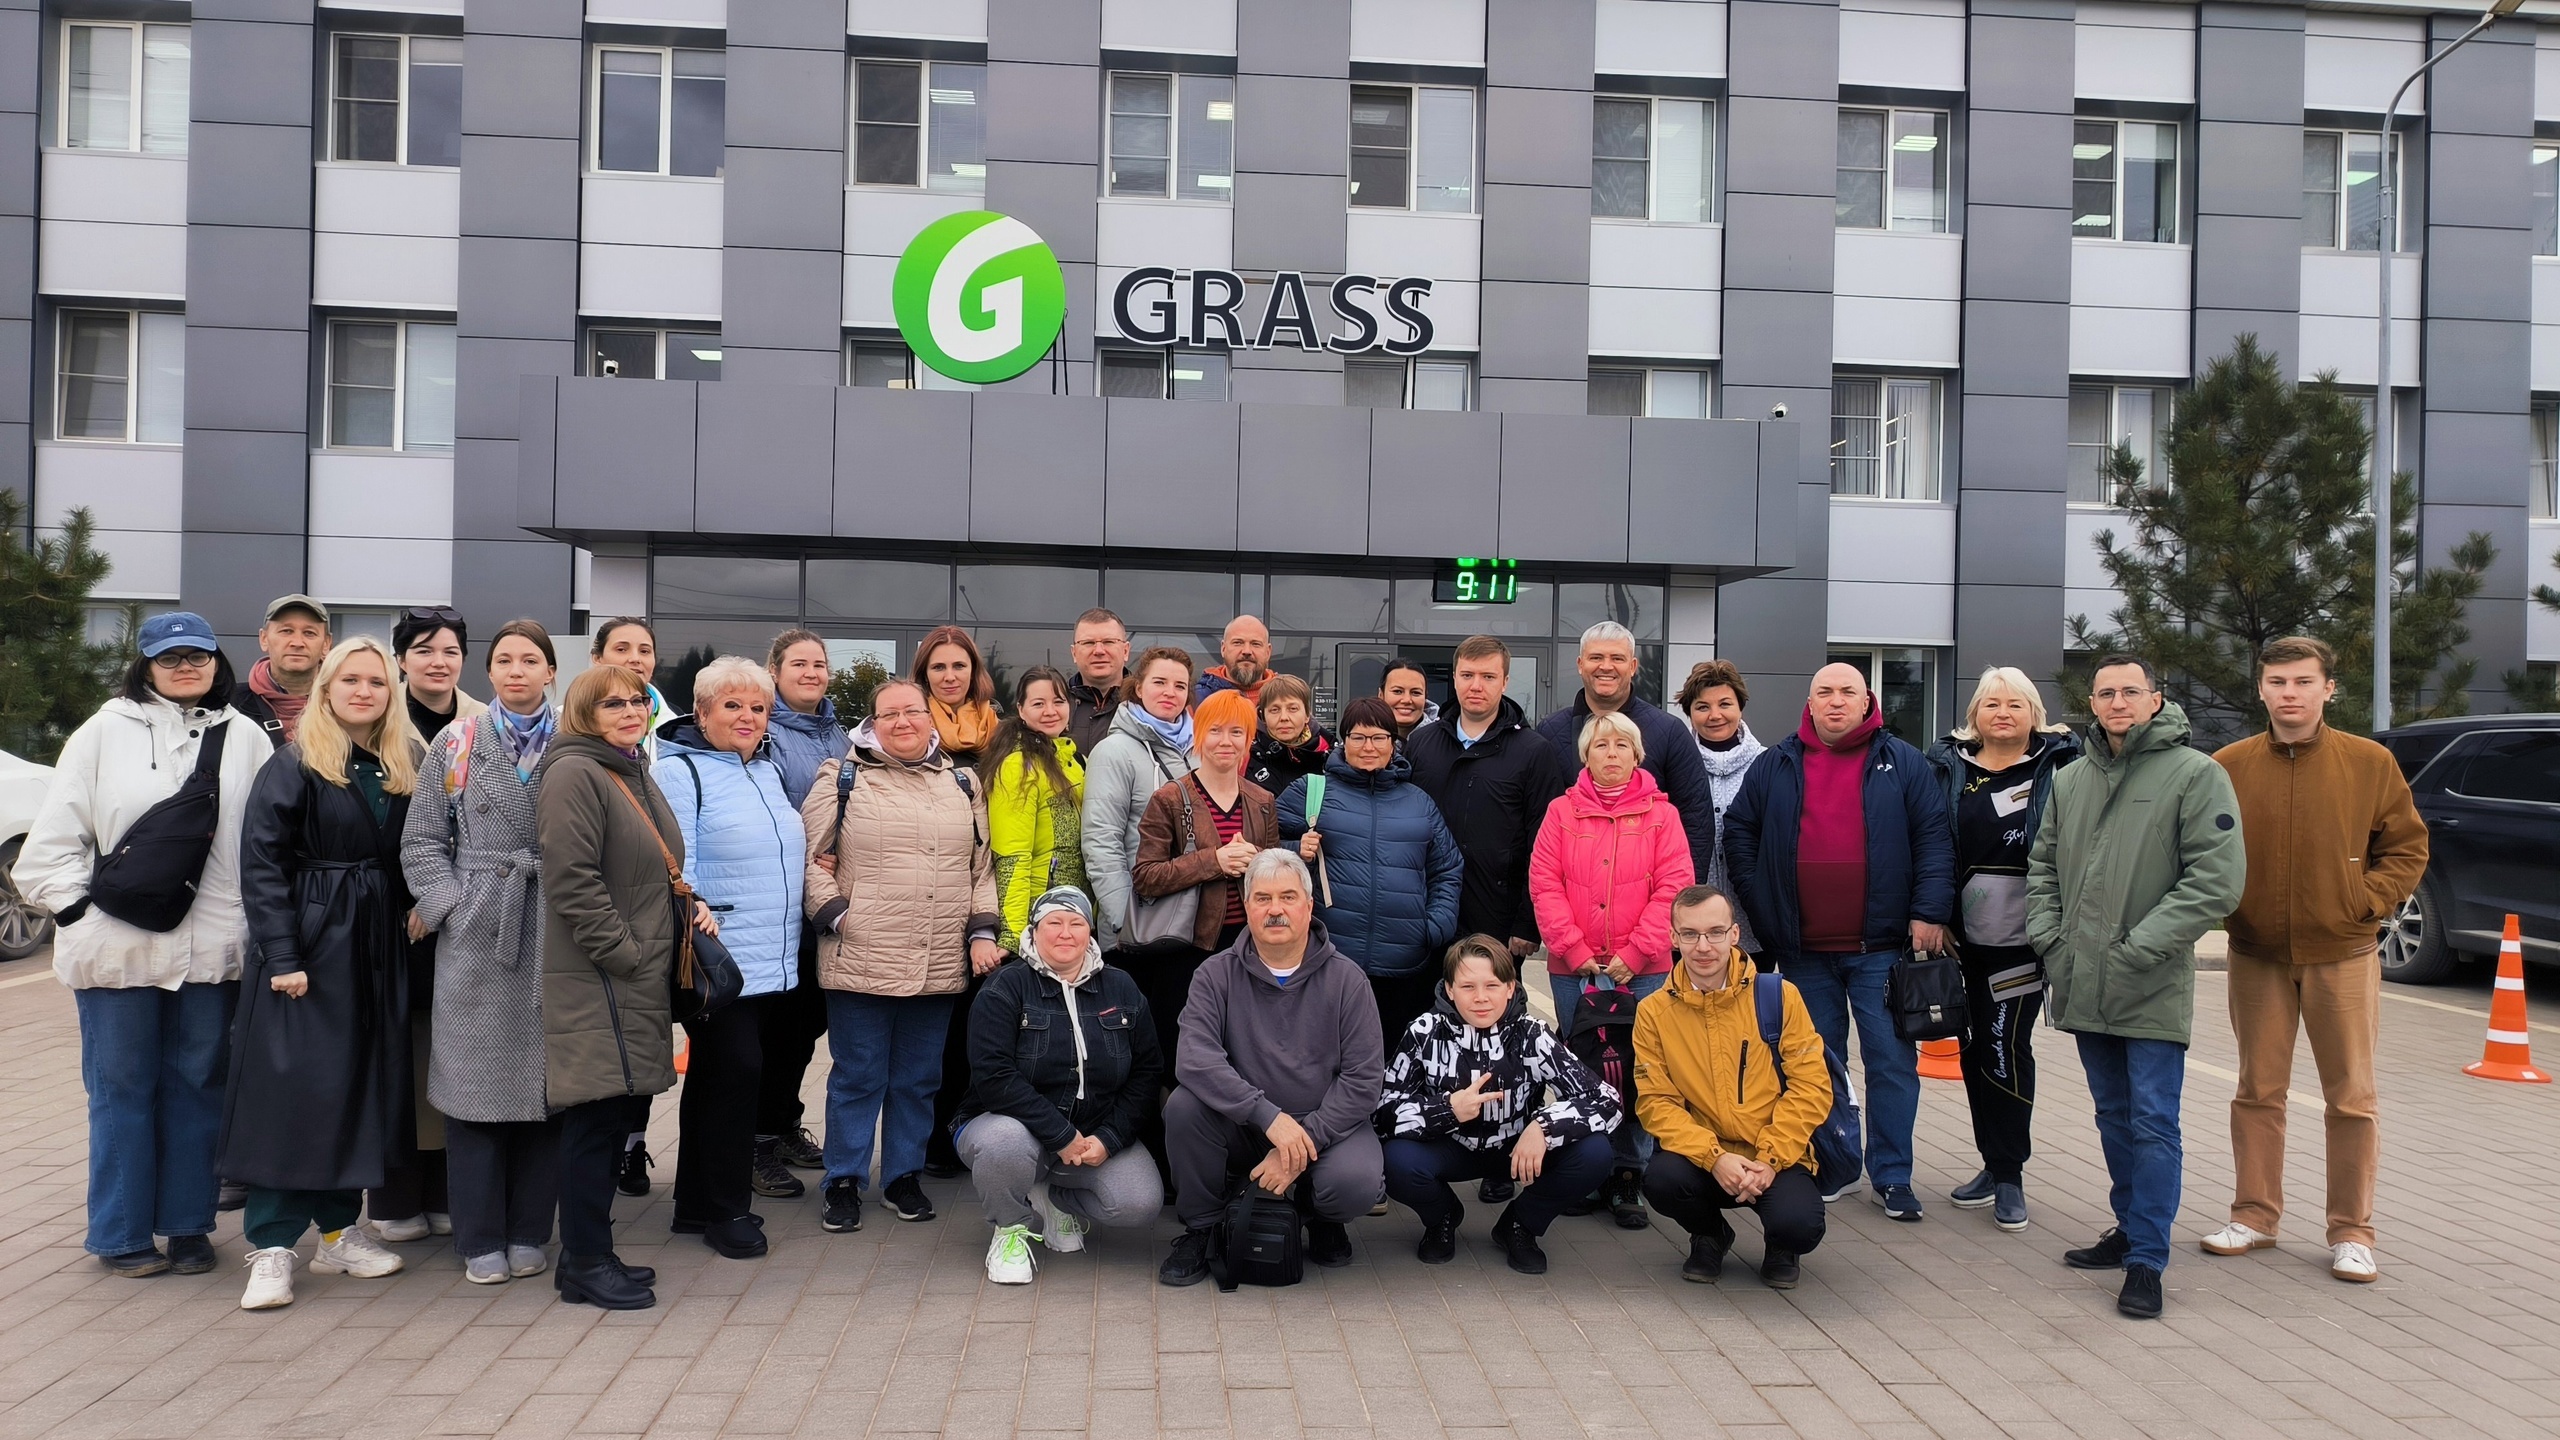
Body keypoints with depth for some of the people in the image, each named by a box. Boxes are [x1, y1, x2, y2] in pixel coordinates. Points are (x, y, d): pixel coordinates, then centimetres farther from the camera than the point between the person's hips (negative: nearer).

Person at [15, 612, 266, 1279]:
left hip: (212, 948, 1)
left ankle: (188, 1225, 18)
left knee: (198, 1086, 8)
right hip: (117, 944, -1)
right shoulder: (105, 731, 4)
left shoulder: (245, 739, 7)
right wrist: (74, 905, -3)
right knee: (120, 1088, 6)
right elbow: (54, 834, 4)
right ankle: (120, 1233, 16)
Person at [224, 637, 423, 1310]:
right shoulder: (294, 765, -6)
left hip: (379, 947, 5)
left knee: (366, 1083, 9)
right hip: (310, 944, -5)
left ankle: (340, 1229, 21)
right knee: (294, 1085, -6)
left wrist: (418, 906, -2)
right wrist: (282, 956, -17)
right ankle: (271, 1247, 1)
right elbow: (261, 862, -11)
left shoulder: (405, 768, 9)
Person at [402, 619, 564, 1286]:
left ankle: (529, 1232, 16)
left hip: (555, 936, 0)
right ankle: (480, 1239, 13)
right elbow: (422, 840, 8)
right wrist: (451, 904, -3)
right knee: (475, 1084, 2)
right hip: (476, 936, 1)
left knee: (547, 1082, 4)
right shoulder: (455, 743, 9)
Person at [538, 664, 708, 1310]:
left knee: (611, 1117, 13)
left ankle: (589, 1254, 22)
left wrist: (691, 905, 10)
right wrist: (625, 953, -18)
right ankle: (585, 1264, 7)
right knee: (596, 1117, -4)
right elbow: (572, 881, -20)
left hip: (637, 978, 9)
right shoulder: (575, 773, -12)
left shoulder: (635, 773, 19)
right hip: (596, 979, -9)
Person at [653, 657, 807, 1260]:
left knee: (713, 1076, 15)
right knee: (737, 1070, -7)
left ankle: (697, 1203, 24)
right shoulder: (679, 772, -8)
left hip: (768, 961, 7)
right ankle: (725, 1209, 7)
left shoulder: (768, 769, 14)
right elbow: (677, 868, -16)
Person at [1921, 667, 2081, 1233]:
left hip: (2023, 937, -4)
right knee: (1975, 1050, 10)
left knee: (2005, 1048, -4)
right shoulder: (1948, 765, 7)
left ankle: (2009, 1175, 8)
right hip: (1967, 937, 4)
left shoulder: (2061, 764, 1)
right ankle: (1993, 1164, 24)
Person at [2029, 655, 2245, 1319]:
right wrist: (2048, 938, 3)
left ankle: (2147, 1260, 3)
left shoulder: (2196, 775, -7)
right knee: (2114, 1116, 17)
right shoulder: (2071, 779, 11)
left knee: (2153, 1122, -4)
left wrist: (2139, 947, -16)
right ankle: (2130, 1227, 30)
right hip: (2083, 986, 6)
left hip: (2154, 990, -6)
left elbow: (2216, 880, -14)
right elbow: (2042, 865, 17)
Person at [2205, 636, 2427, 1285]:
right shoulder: (2229, 766, 0)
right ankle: (2254, 1216, 21)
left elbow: (2407, 847, 4)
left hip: (2342, 956, -1)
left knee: (2351, 1099, 5)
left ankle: (2351, 1233, 16)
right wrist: (2224, 905, -3)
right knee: (2258, 1092, 10)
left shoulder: (2370, 763, -3)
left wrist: (2367, 903, -7)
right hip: (2257, 957, 1)